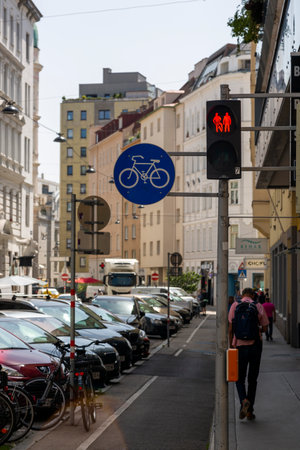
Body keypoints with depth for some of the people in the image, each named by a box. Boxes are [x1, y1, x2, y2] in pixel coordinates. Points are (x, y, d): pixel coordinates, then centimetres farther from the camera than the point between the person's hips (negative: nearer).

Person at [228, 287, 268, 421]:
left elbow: (230, 328, -4)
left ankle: (244, 401, -17)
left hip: (240, 345, -1)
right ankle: (249, 411, 11)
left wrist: (230, 345, 5)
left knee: (240, 378, 10)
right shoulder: (258, 306, 0)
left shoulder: (235, 305, -1)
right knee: (253, 379, 12)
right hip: (255, 345, 1)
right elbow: (264, 328, 3)